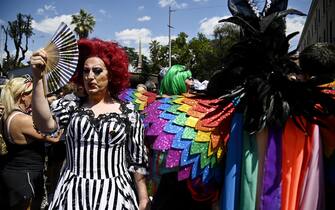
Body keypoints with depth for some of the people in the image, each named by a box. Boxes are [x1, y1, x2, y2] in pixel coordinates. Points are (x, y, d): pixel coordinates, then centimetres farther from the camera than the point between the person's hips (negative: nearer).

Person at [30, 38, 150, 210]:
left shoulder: (129, 113, -1)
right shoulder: (71, 106, 2)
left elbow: (138, 160, 3)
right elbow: (45, 125, -18)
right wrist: (38, 78, -25)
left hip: (114, 193, -1)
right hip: (73, 193, 1)